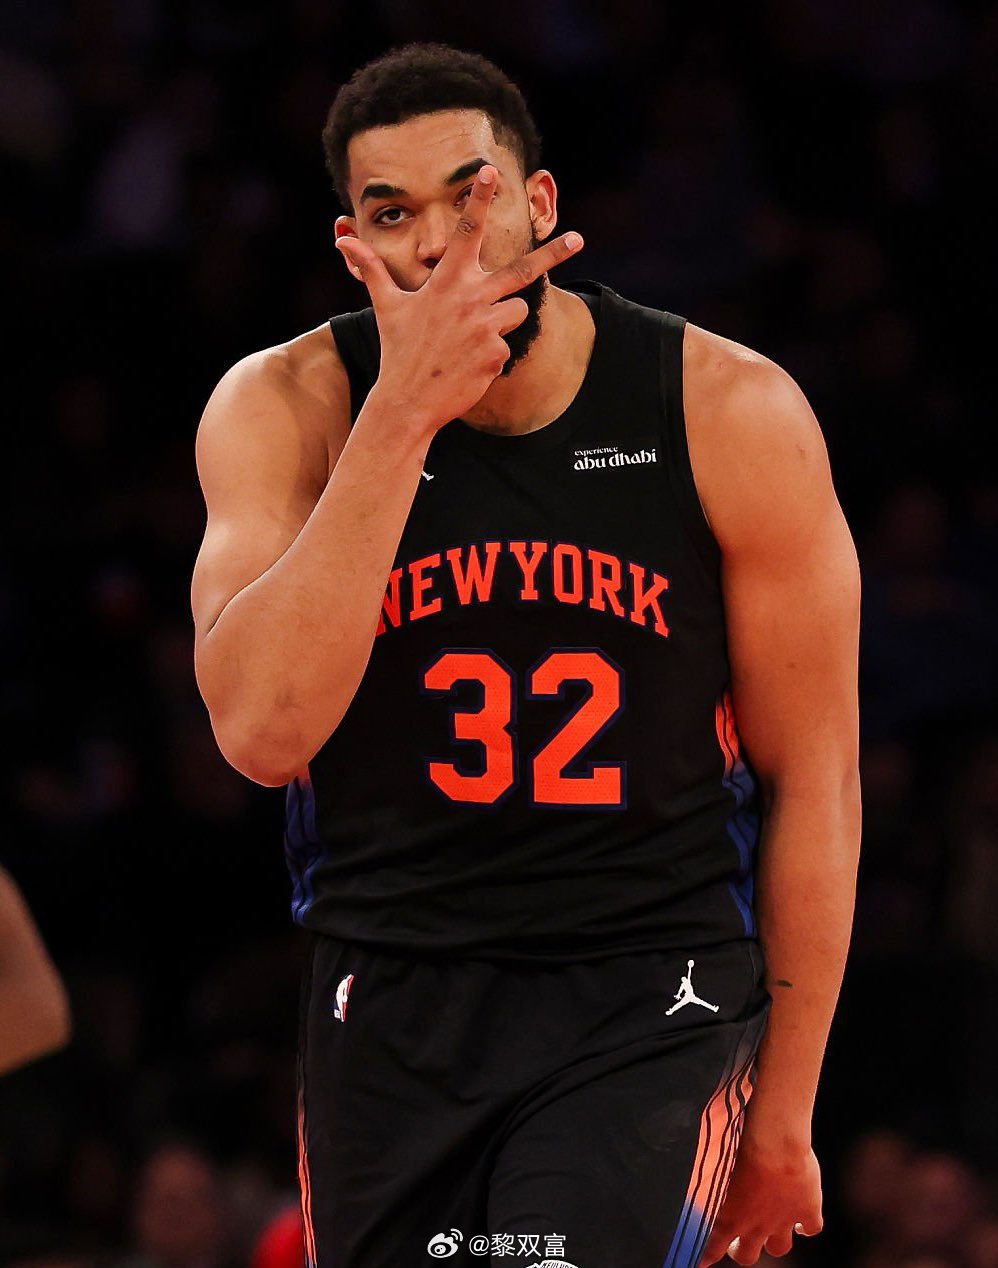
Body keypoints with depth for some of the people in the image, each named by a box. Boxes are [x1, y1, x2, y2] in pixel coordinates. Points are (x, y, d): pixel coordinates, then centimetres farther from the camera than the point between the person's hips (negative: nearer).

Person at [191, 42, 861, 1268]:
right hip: (389, 1005, 2)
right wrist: (404, 413, -27)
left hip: (650, 996, -2)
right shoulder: (283, 409, -6)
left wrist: (783, 1117, 3)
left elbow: (811, 778, 1)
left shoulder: (731, 416, -7)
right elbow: (262, 731, -22)